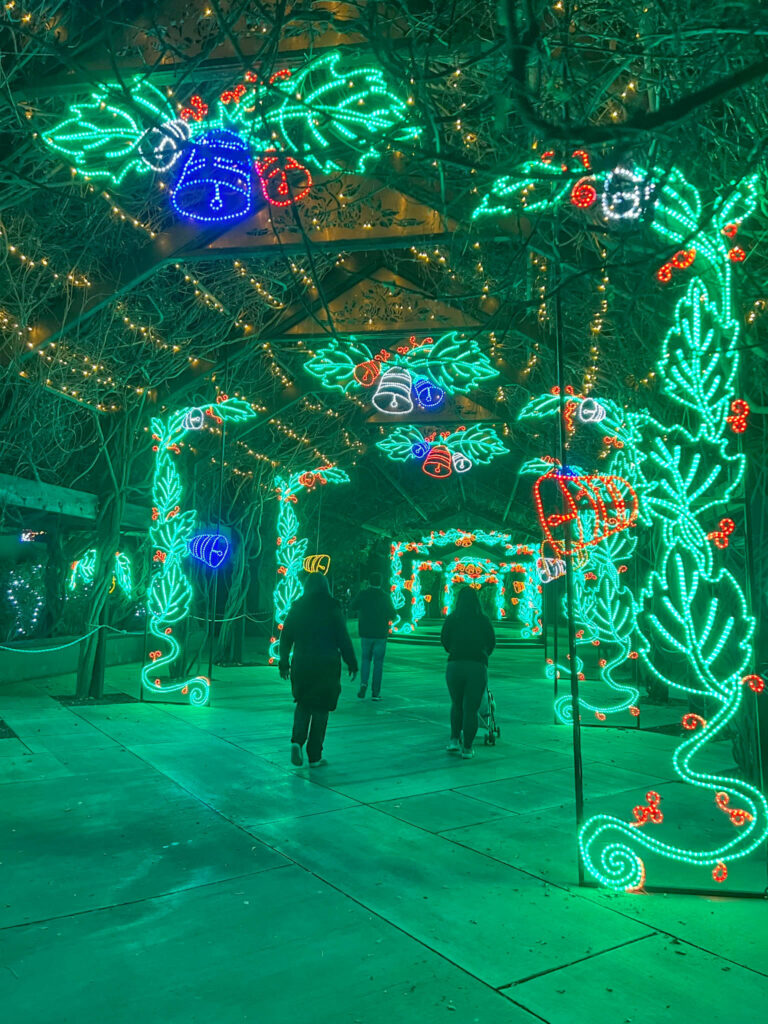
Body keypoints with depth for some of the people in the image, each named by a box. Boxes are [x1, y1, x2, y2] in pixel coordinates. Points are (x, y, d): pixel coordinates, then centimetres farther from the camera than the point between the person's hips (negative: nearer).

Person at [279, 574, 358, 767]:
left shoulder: (297, 607, 2)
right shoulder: (332, 608, -7)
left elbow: (285, 637, 6)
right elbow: (343, 639, -7)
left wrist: (284, 663, 16)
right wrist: (352, 664, 2)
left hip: (301, 664, 3)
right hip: (326, 665, -3)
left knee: (303, 704, 19)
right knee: (321, 708, 7)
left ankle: (297, 741, -3)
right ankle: (315, 756, 11)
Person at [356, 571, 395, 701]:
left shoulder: (363, 594, -6)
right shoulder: (385, 597, -7)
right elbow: (392, 615, -2)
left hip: (366, 633, 1)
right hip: (381, 634, -1)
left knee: (365, 659, 17)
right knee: (378, 662, 6)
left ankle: (364, 683, -4)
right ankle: (375, 692, 6)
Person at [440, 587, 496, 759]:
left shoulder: (451, 619, 3)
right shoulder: (484, 620, 3)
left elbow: (444, 641, 11)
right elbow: (491, 643, 12)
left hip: (454, 665, 1)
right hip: (478, 666, -1)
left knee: (456, 705, 20)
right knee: (471, 708, 5)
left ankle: (454, 740, 17)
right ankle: (467, 748, 9)